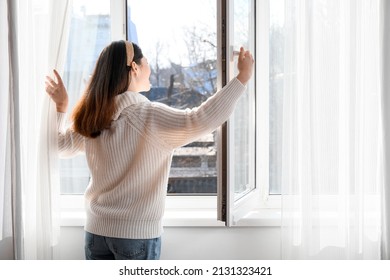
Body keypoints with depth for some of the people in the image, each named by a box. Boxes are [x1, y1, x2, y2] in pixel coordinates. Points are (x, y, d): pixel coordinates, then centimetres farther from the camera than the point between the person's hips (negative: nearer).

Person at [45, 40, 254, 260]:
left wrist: (61, 105, 28)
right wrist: (242, 78, -26)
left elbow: (62, 146, 19)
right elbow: (201, 120, -30)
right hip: (138, 232, -6)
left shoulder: (91, 118, 2)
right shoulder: (149, 116, -17)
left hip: (97, 229, 6)